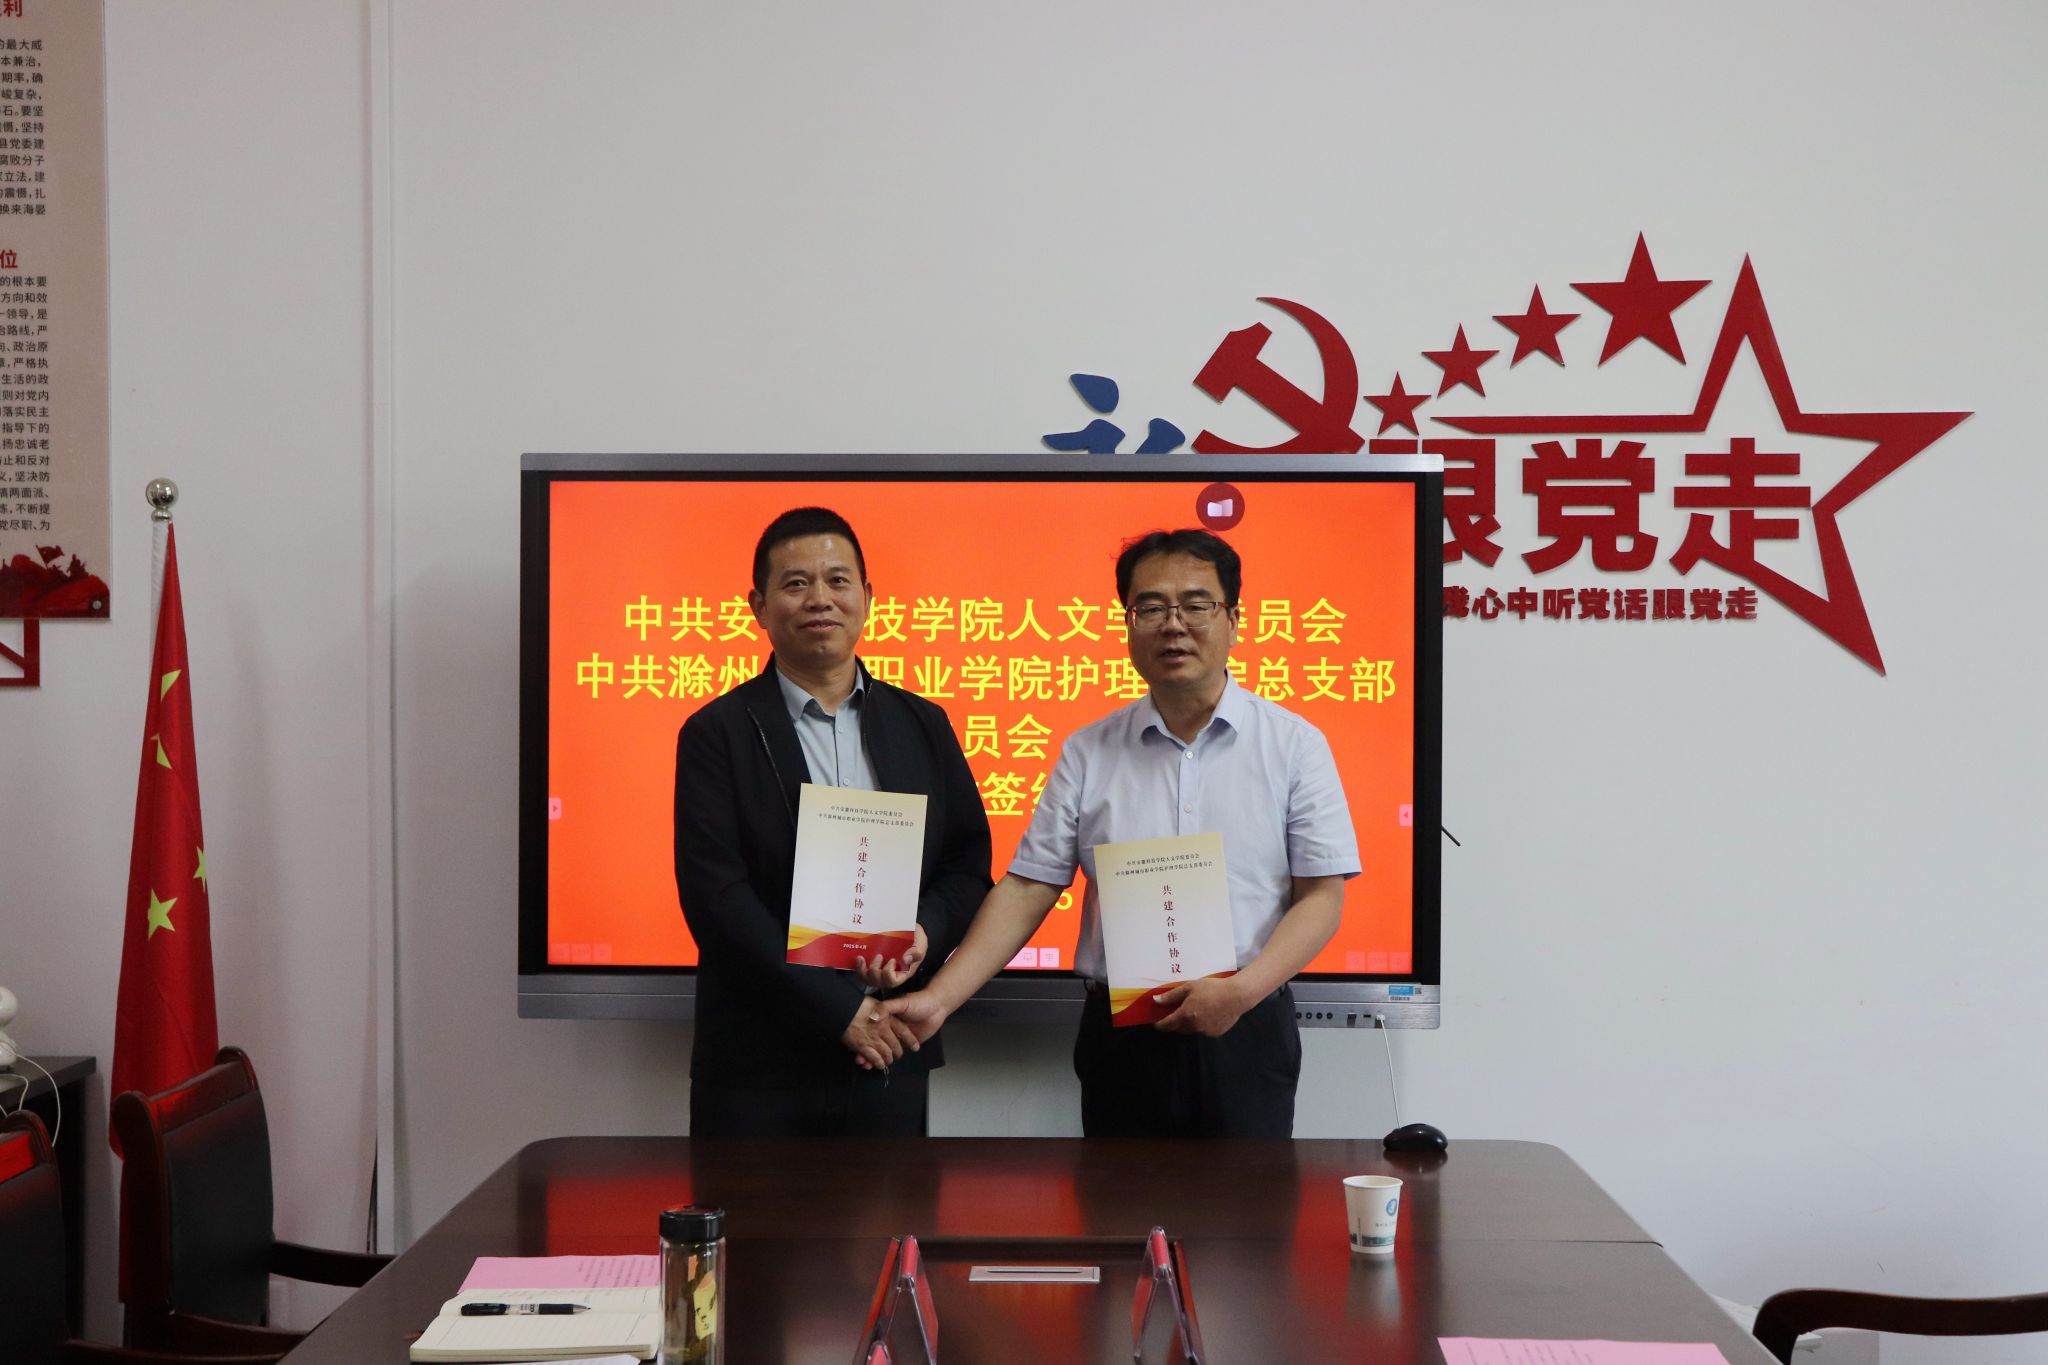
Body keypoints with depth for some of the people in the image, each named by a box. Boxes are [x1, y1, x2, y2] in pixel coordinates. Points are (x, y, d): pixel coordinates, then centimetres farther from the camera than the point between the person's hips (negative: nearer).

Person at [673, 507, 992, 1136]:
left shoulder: (923, 724, 9)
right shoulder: (716, 733, -2)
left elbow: (970, 862, 11)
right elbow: (716, 896, -10)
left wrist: (926, 933, -11)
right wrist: (840, 1010, -14)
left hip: (889, 1058, 3)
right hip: (758, 1067, -3)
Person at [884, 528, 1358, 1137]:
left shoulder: (1294, 744, 1)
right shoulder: (1089, 754, 7)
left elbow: (1322, 896, -2)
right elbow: (1026, 888, 3)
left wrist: (1242, 990, -17)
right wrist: (938, 998, -8)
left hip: (1246, 1033, -1)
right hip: (1121, 1036, 2)